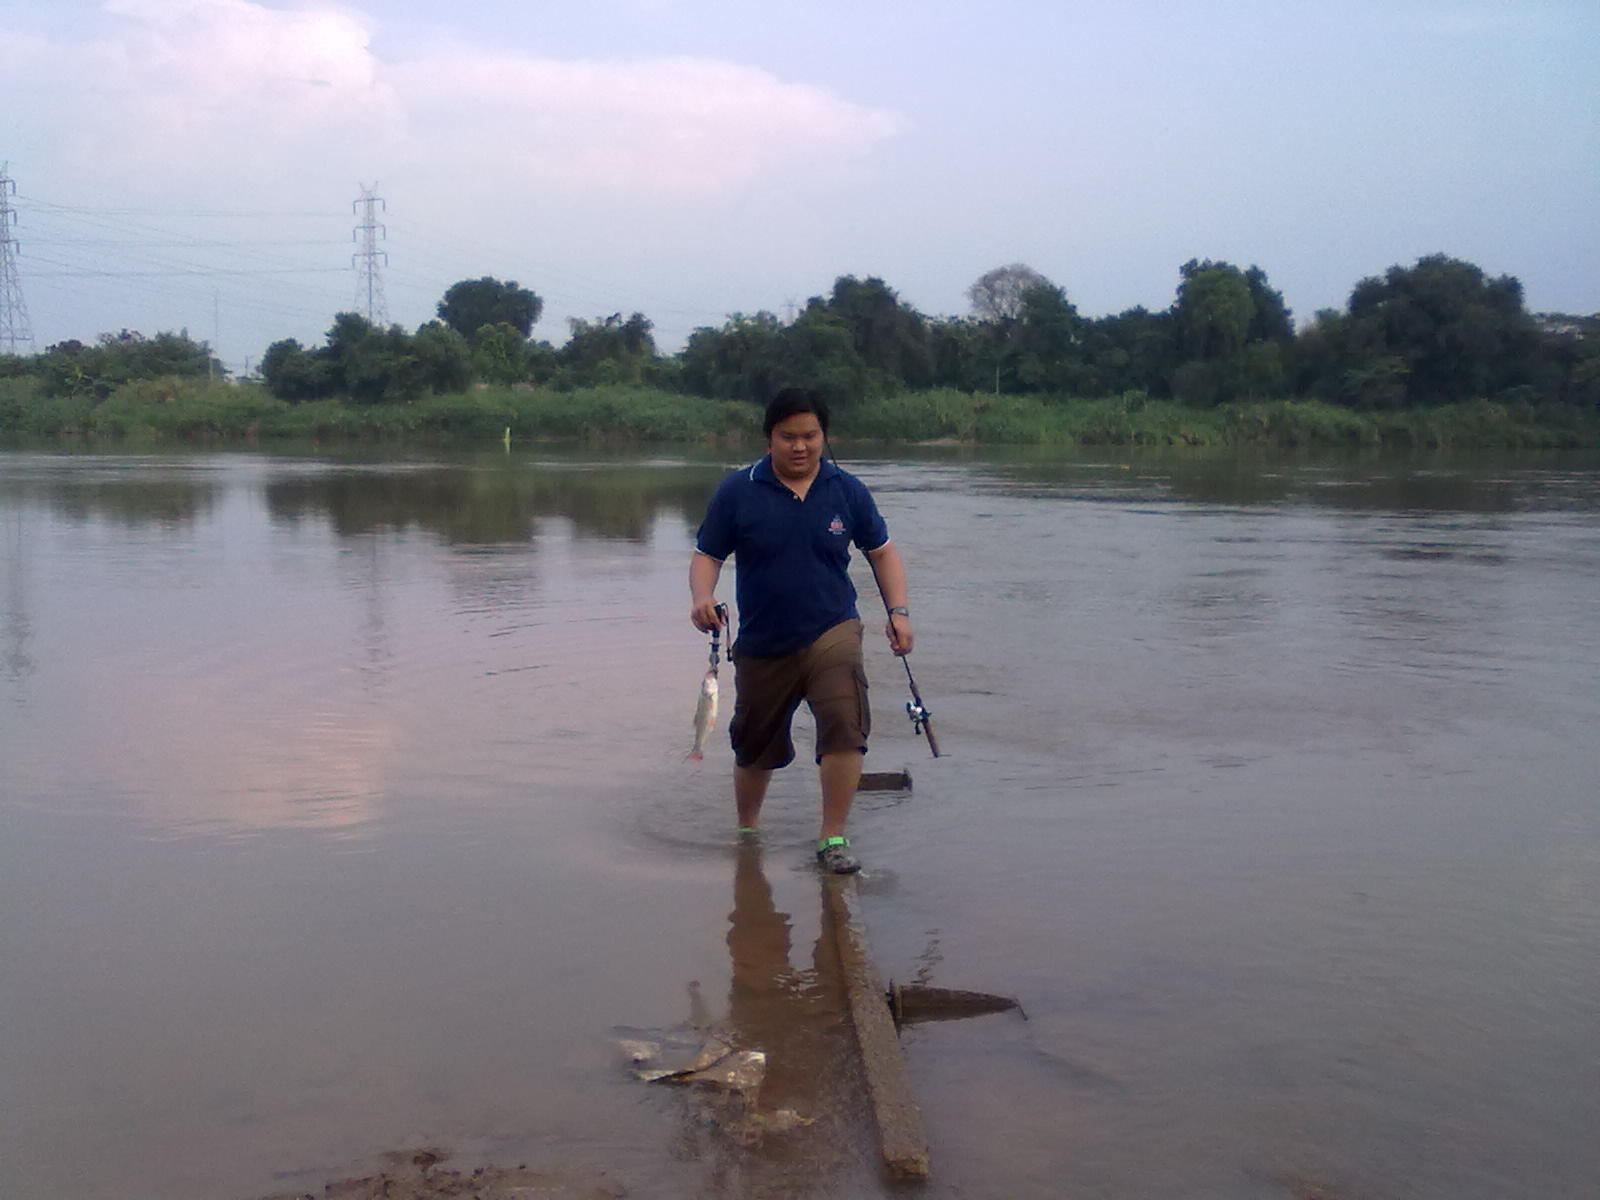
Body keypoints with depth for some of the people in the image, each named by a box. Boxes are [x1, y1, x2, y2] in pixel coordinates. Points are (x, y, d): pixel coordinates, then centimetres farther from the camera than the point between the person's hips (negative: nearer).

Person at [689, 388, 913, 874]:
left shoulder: (847, 490, 0)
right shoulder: (738, 492, -5)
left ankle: (833, 838, -11)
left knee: (845, 725, -24)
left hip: (832, 631, -1)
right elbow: (707, 555, -1)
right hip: (762, 644, 1)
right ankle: (746, 832, 42)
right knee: (755, 746, 16)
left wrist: (898, 611, -1)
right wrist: (702, 597, -21)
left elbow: (881, 550, 11)